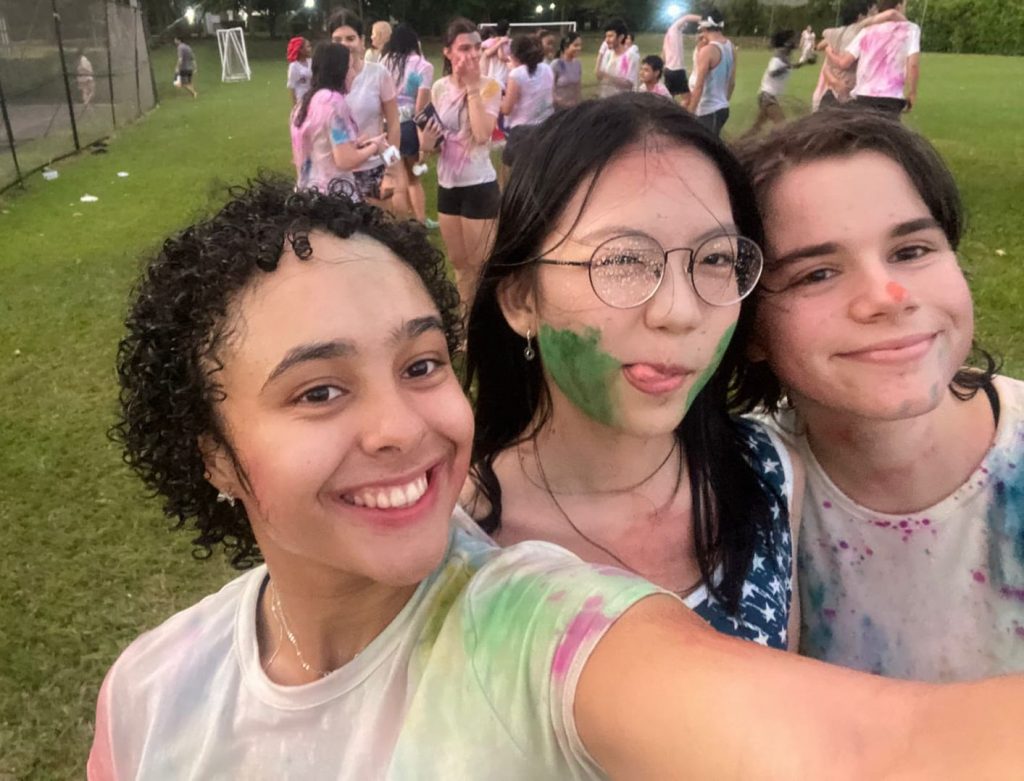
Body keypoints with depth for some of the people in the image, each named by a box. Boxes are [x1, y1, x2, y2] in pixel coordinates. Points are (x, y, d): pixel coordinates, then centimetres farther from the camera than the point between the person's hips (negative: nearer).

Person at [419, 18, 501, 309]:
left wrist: (472, 88, -21)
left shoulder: (489, 87, -10)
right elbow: (430, 140, 12)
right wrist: (427, 141, -11)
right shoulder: (439, 88, 2)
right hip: (447, 185, 5)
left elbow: (482, 134, -26)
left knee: (479, 264, 4)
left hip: (480, 185, -5)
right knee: (458, 263, 19)